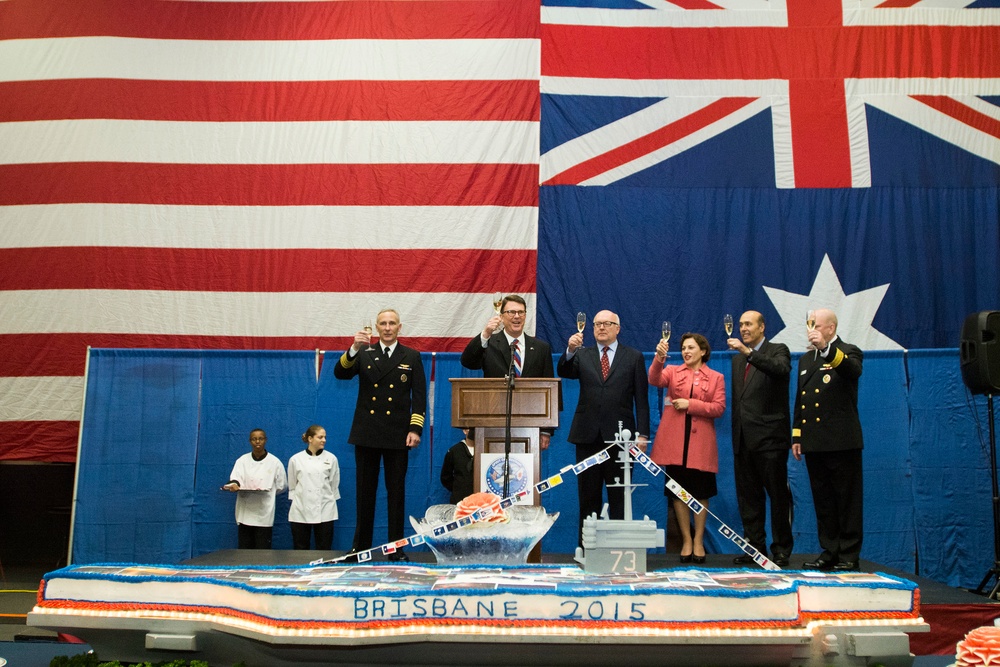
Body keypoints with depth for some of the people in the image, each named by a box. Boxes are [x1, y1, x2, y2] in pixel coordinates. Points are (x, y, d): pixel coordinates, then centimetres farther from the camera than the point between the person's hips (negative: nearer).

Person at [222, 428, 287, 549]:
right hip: (245, 512, 2)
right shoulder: (242, 460, 6)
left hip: (264, 513, -2)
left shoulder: (274, 462, 2)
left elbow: (280, 486, 7)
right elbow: (235, 478, -9)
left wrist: (266, 492, -6)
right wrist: (234, 485, -30)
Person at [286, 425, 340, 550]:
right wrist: (297, 502, 8)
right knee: (300, 549, 5)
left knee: (324, 549, 2)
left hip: (324, 511, 0)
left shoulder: (331, 459, 2)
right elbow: (292, 486, 10)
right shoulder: (295, 459, 2)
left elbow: (334, 485, 9)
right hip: (301, 511, 0)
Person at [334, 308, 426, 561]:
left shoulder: (412, 357, 6)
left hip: (397, 434, -1)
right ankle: (360, 545, 17)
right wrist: (353, 349, -23)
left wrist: (415, 429, -8)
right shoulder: (364, 354, 8)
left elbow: (419, 397, 2)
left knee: (396, 491, 5)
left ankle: (396, 547, 12)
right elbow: (340, 374, -7)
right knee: (365, 490, 8)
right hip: (367, 432, 1)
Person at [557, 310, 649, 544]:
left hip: (620, 436, -1)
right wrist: (570, 351, -23)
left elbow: (641, 399, 4)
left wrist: (642, 434, -3)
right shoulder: (582, 355, 12)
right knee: (588, 498, 7)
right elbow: (563, 372, -6)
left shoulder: (634, 357, 7)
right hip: (588, 436, 2)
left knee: (619, 498, 3)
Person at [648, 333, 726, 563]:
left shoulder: (716, 378, 8)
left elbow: (719, 408, -2)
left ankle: (698, 541, 15)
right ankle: (686, 540, 14)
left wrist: (690, 404, -9)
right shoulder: (673, 371, 10)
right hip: (674, 440, 1)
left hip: (700, 441, -1)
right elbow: (655, 380, -11)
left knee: (700, 492, 4)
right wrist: (659, 358, -27)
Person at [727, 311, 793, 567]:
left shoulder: (778, 351, -1)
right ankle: (754, 547, 18)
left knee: (778, 495, -1)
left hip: (770, 437, -7)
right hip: (744, 439, 7)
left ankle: (781, 550, 8)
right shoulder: (738, 359, 18)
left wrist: (748, 352, -31)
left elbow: (781, 369, -25)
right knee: (748, 496, 9)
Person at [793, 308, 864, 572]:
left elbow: (854, 370, -26)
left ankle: (849, 556, 6)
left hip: (841, 442, -6)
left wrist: (827, 348, -38)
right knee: (822, 501, 11)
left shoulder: (848, 353, -1)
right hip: (814, 442, 7)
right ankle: (829, 551, 19)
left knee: (847, 500, 0)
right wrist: (796, 436, 15)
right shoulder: (806, 359, 18)